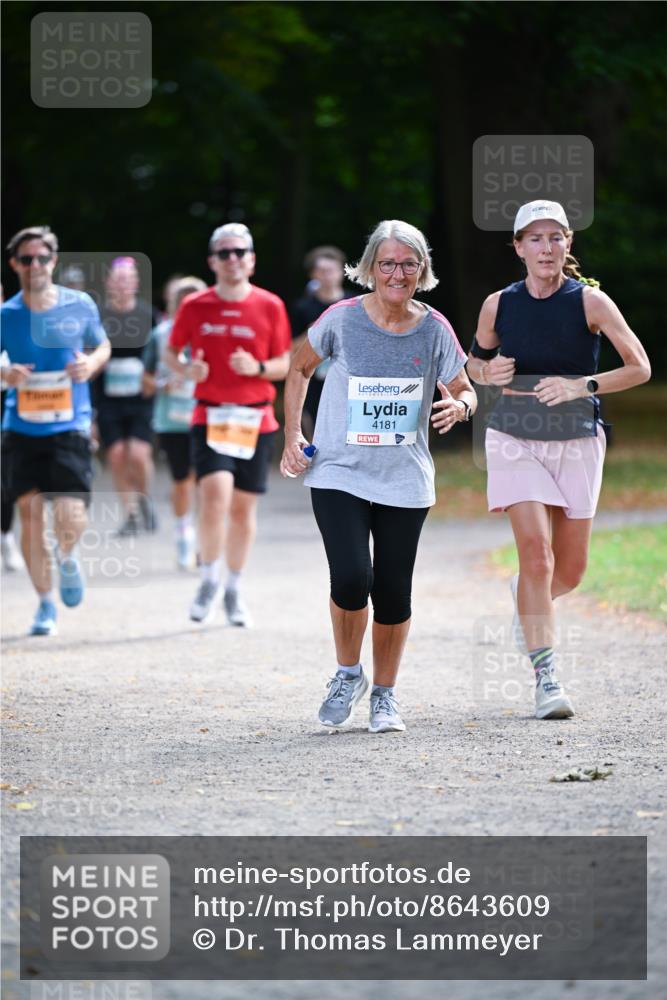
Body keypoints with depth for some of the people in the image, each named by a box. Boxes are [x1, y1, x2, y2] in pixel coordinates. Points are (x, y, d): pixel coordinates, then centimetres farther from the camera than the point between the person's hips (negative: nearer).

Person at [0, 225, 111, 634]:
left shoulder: (80, 305, 0)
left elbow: (102, 345, 15)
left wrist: (92, 362, -7)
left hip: (70, 427, -1)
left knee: (70, 517, -13)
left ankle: (68, 558, 24)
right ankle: (46, 604, 16)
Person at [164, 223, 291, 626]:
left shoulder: (270, 306, 1)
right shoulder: (195, 307, 1)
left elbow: (285, 365, 5)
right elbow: (171, 352, 13)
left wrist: (258, 367, -15)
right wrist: (186, 369, -8)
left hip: (256, 420, 1)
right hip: (210, 415, -1)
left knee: (244, 506, 7)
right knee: (215, 493, -20)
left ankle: (234, 591, 22)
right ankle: (210, 580, -2)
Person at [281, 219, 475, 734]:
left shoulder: (434, 330, -3)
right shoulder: (343, 319, -7)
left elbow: (465, 392, 7)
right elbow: (300, 369, 10)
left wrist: (458, 407, -18)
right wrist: (292, 435, 2)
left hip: (404, 481, 2)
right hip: (338, 474, -2)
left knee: (394, 593, 3)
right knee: (352, 579, -18)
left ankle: (385, 694, 24)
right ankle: (348, 673, 9)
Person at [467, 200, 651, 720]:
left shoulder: (590, 301, -8)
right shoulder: (499, 305, -2)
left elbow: (640, 368, -7)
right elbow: (475, 362, 15)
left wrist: (581, 387, -20)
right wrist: (488, 373, -9)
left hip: (577, 441, 0)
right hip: (516, 439, 0)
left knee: (570, 569, 7)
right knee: (536, 553, -15)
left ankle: (528, 601, 43)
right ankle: (546, 677, -12)